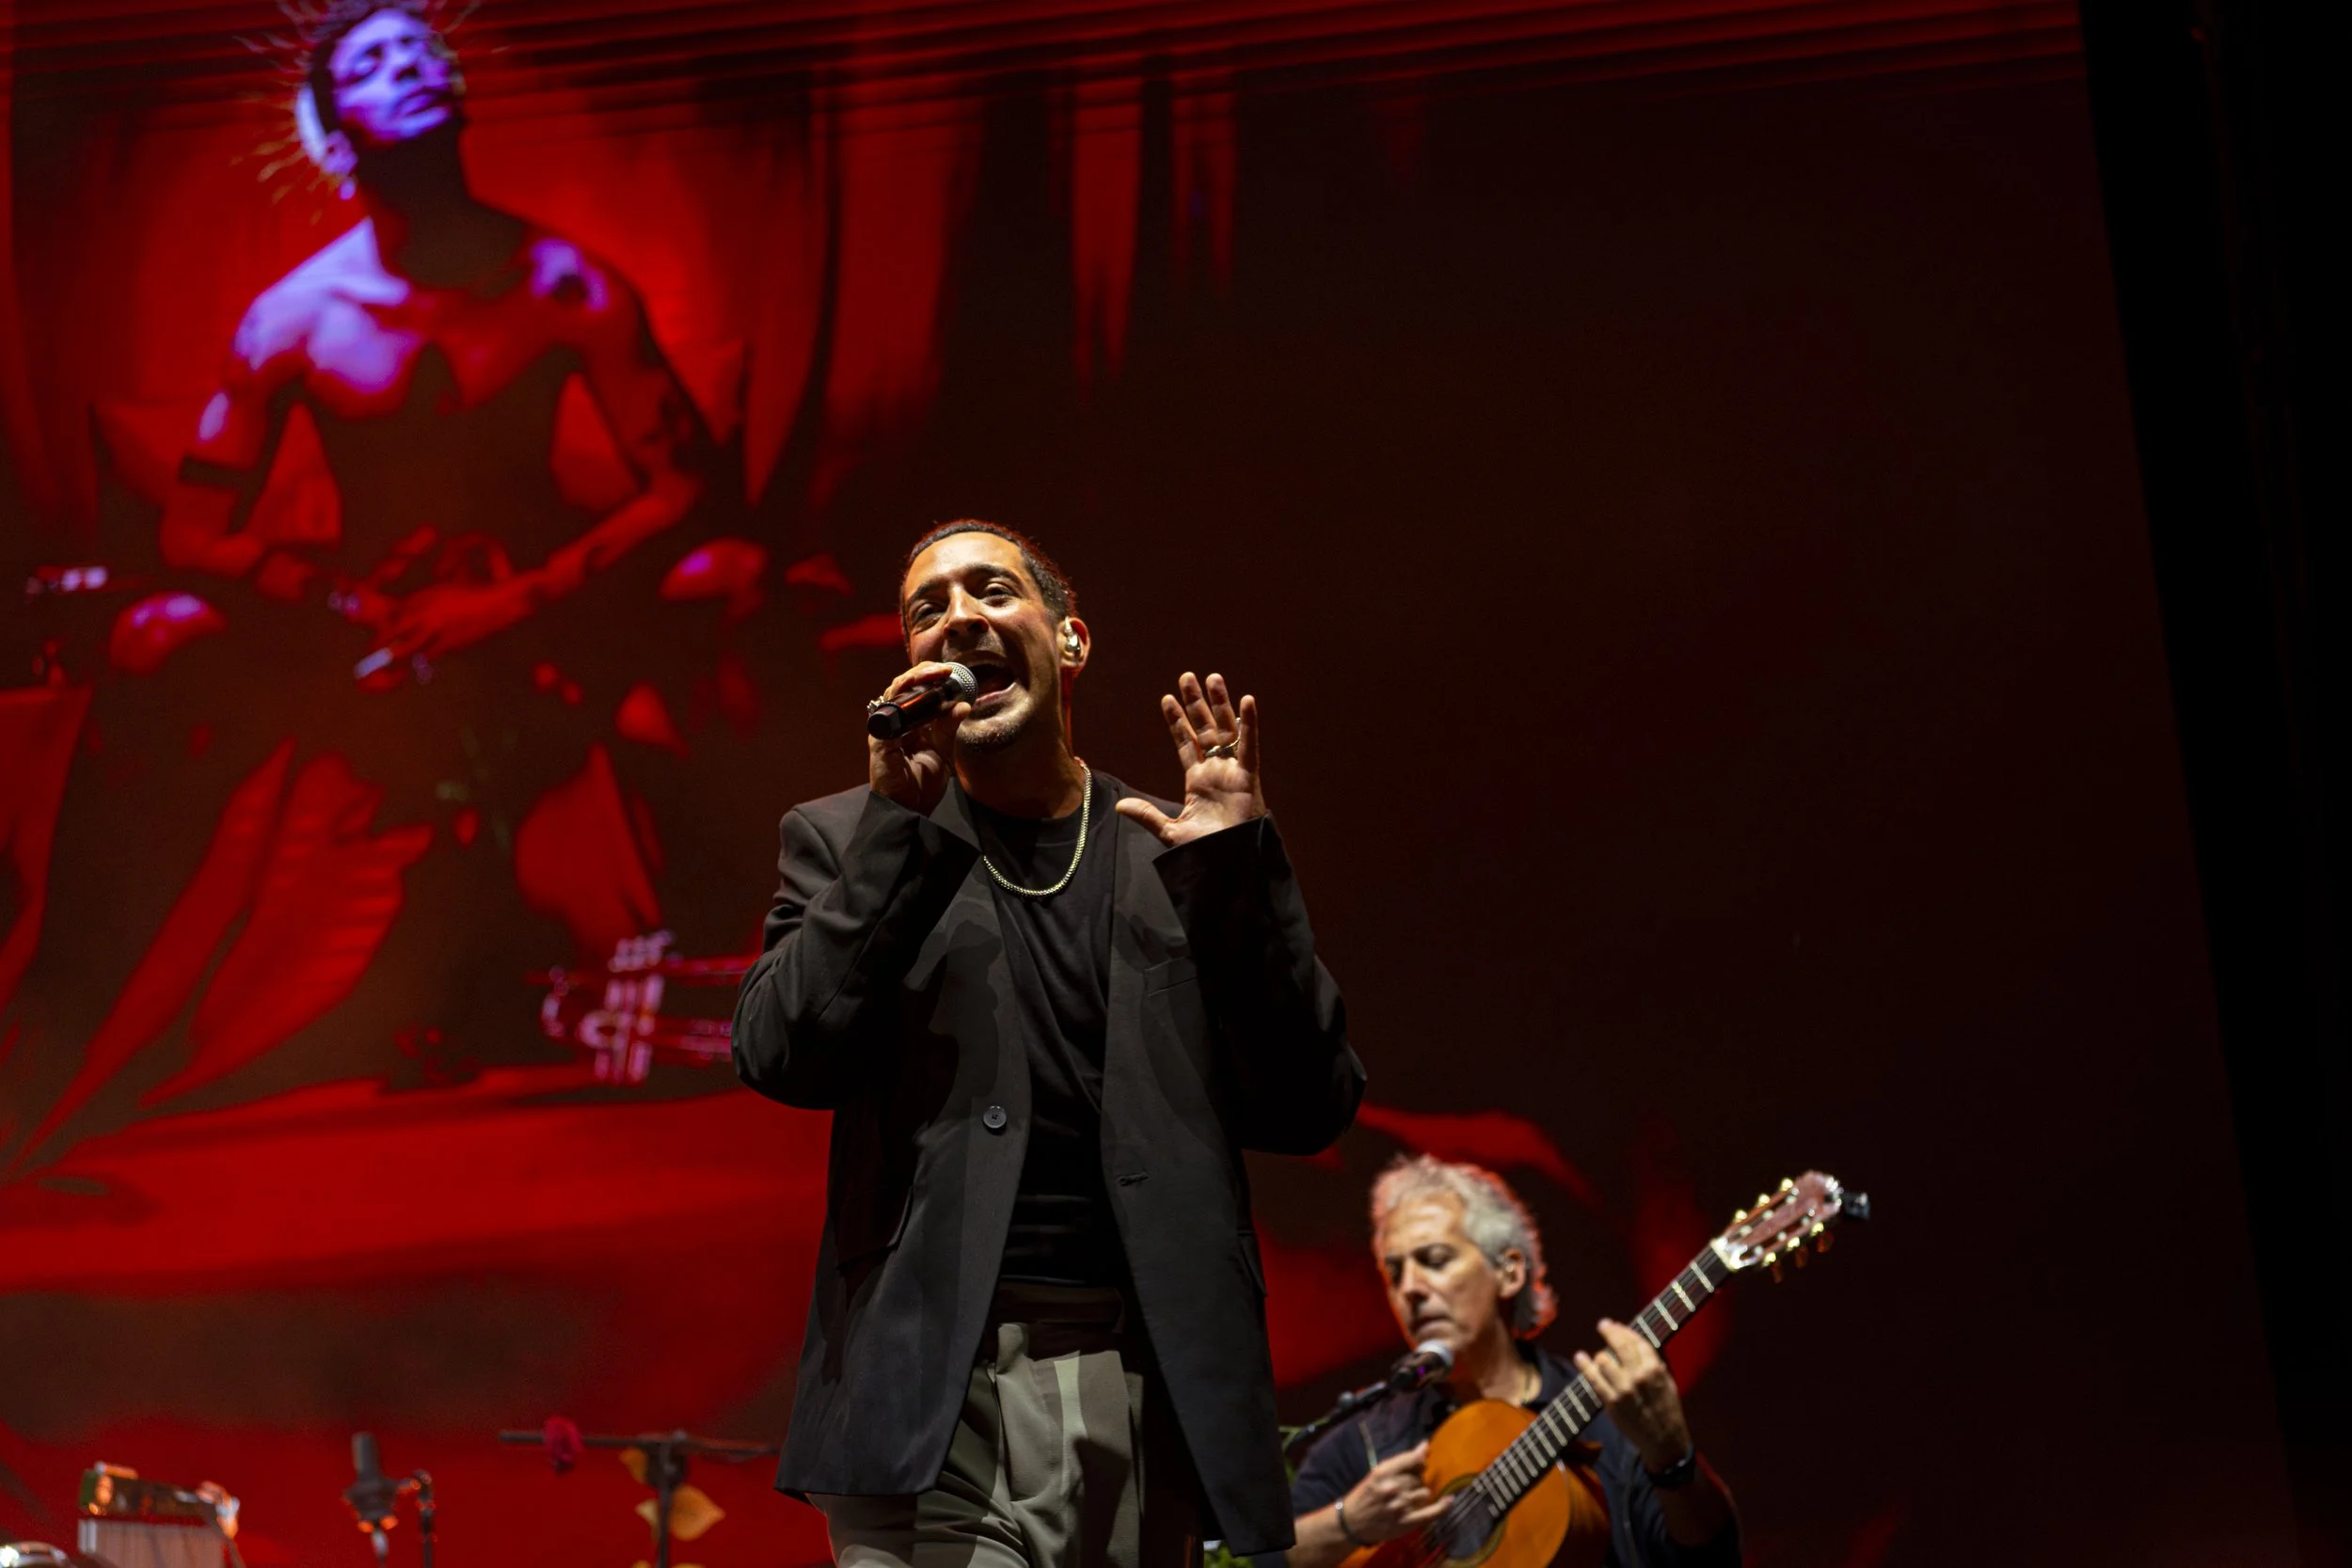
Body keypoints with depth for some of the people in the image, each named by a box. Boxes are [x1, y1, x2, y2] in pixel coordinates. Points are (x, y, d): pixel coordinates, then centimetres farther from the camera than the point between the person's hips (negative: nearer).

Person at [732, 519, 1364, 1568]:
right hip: (934, 1383, -2)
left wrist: (1237, 866, -4)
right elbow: (780, 1059, -4)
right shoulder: (850, 840, 12)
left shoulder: (1168, 857, 13)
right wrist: (901, 822, -8)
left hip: (1140, 1395, 2)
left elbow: (1307, 1112, 6)